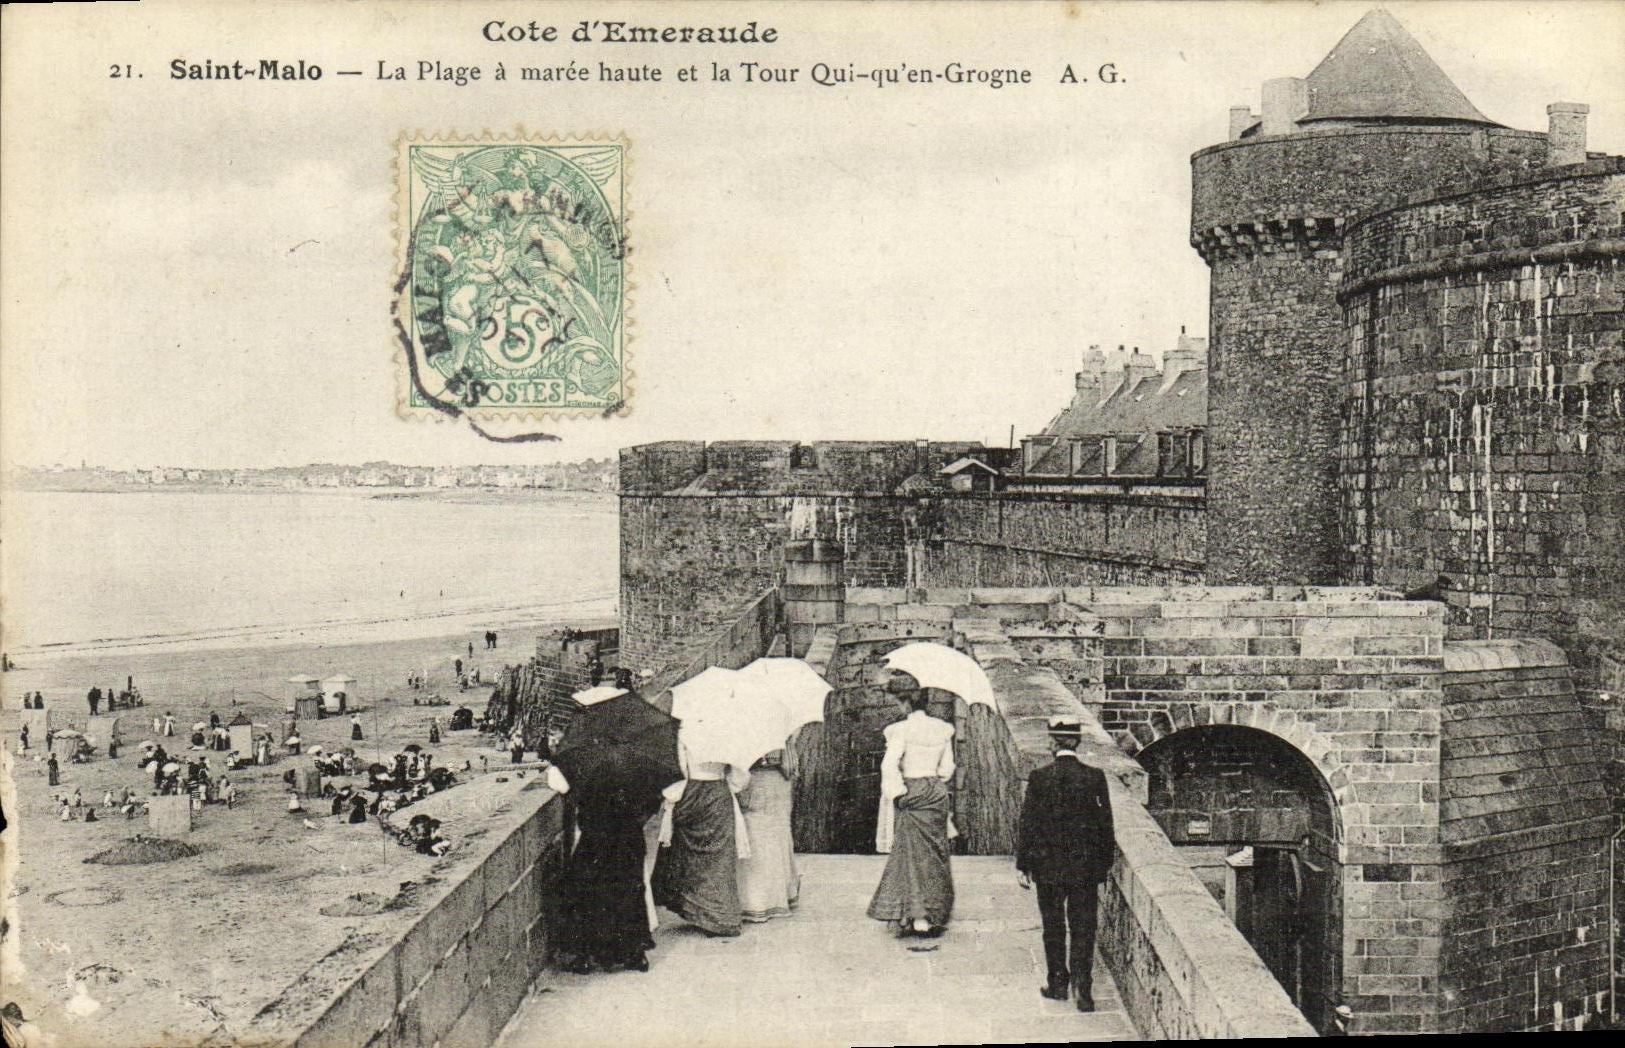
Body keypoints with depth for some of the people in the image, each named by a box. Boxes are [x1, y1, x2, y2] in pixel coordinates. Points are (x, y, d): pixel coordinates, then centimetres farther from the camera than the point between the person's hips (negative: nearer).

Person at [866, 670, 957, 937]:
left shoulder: (902, 730, -12)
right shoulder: (943, 729, 3)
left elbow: (889, 765, -21)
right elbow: (947, 768, 7)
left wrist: (898, 792, -10)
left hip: (910, 792, -4)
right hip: (937, 793, 4)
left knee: (911, 854, 2)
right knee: (936, 853, 12)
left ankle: (918, 916, -2)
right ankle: (936, 914, 16)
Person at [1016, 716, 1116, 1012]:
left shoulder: (1039, 778, -10)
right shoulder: (1095, 777, -7)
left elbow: (1027, 824, -6)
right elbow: (1105, 824, -2)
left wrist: (1024, 865, 3)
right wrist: (1104, 865, 9)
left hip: (1048, 867, -1)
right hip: (1086, 867, 1)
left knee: (1053, 928, 14)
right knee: (1083, 929, 7)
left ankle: (1059, 984, 22)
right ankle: (1083, 990, 3)